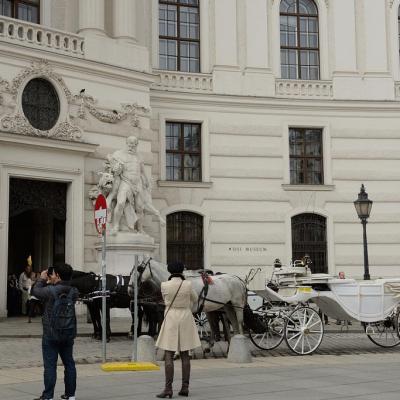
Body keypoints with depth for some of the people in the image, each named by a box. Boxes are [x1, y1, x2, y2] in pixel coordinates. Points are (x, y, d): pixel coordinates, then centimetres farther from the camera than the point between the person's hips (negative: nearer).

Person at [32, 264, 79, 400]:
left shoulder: (51, 290, -18)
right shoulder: (73, 292, -2)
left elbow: (35, 291, -3)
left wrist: (42, 279, 11)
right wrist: (50, 282, 10)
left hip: (51, 334, -5)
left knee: (50, 365, -1)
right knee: (69, 363, 13)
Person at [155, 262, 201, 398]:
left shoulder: (164, 286, -8)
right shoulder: (188, 285, -5)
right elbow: (195, 300, 11)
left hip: (171, 319, -2)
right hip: (186, 318, 2)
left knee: (169, 356, 0)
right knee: (185, 355, 8)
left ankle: (168, 389, -6)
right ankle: (185, 387, 9)